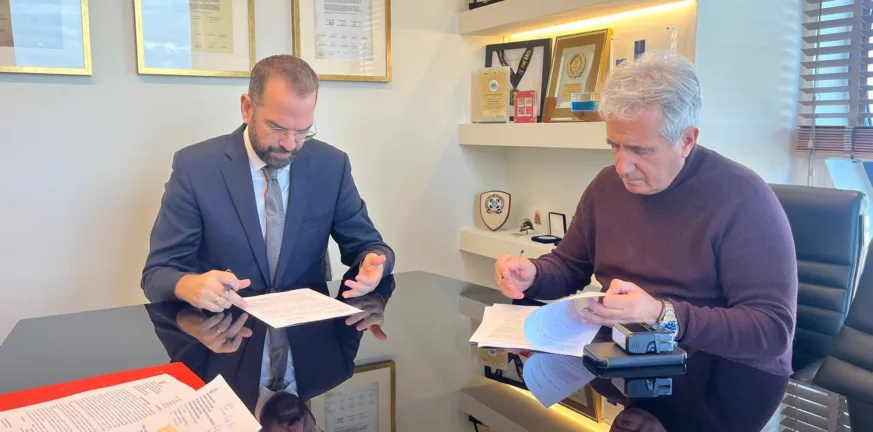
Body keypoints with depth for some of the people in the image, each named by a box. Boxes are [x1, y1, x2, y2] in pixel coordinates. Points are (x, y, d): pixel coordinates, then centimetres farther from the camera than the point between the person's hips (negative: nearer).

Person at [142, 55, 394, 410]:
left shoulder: (332, 165, -1)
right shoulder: (195, 166, -7)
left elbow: (366, 244, 6)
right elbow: (157, 273, -6)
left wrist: (373, 262, -20)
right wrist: (191, 286, -31)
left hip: (310, 339, 3)